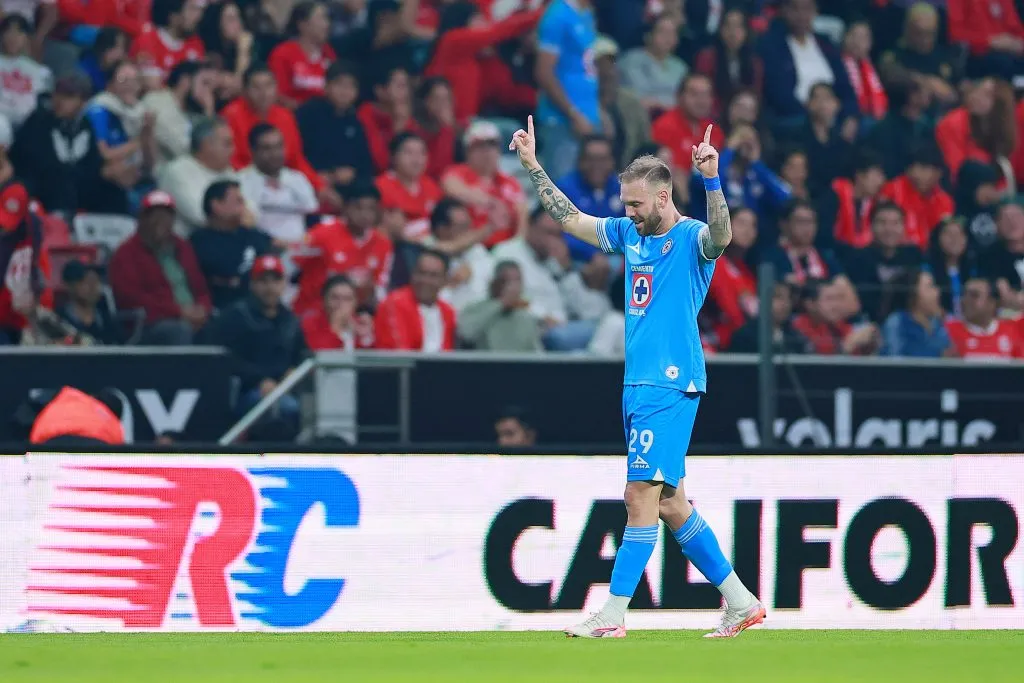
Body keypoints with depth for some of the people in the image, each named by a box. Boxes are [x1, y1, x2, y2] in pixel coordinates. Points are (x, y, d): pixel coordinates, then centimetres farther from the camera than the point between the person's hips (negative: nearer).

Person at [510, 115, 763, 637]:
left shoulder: (691, 238, -7)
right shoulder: (629, 234, 14)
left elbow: (721, 236, -29)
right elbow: (570, 219, 22)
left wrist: (711, 180, -42)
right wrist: (533, 165, 16)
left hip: (670, 387, -8)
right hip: (638, 384, 8)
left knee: (642, 495, -10)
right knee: (670, 503, 9)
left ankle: (613, 614, -9)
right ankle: (740, 602, 15)